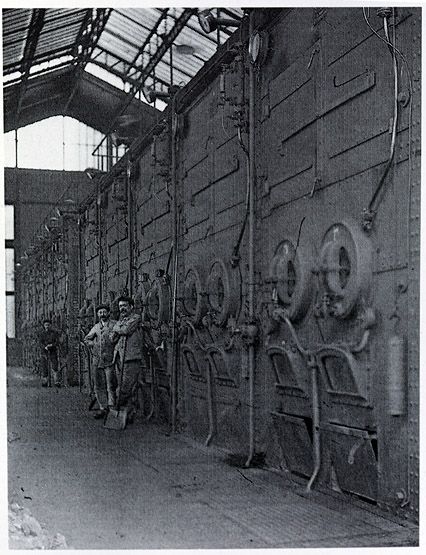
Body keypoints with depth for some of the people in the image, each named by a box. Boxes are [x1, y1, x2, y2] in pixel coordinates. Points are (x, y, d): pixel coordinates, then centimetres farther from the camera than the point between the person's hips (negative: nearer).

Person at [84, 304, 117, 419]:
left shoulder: (115, 324, -2)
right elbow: (86, 339, 24)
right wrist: (93, 344, 8)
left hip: (110, 361, -5)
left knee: (111, 386, -6)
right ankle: (103, 408, 14)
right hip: (97, 361, 5)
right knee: (99, 386, 7)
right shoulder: (96, 327, 13)